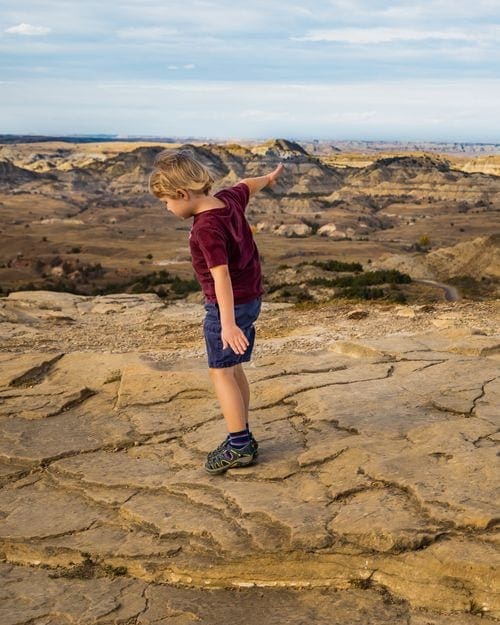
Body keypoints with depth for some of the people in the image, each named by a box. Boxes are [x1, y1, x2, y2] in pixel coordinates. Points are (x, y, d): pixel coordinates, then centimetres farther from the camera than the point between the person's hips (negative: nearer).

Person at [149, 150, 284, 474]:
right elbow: (248, 186, 22)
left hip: (228, 305, -9)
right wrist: (269, 177, 43)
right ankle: (243, 437, 23)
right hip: (251, 298, 9)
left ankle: (239, 445, 1)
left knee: (221, 372, -2)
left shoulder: (206, 228, -26)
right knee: (234, 369, 16)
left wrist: (227, 322, -39)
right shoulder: (229, 199, 0)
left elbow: (221, 275, -34)